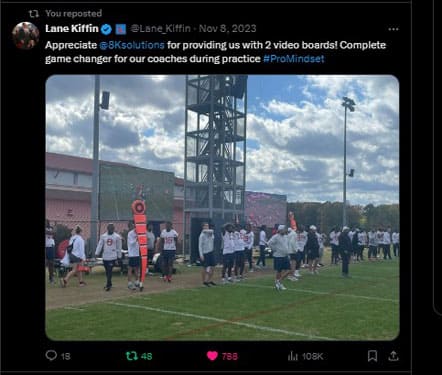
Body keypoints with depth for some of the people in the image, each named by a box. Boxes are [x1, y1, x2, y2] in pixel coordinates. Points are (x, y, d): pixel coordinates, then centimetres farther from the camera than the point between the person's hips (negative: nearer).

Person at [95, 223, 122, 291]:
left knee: (109, 271, -9)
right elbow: (100, 245, 7)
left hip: (112, 257, -3)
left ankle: (108, 285, -7)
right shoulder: (103, 236, 7)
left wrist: (119, 256, 6)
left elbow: (119, 247, 4)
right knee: (107, 271, 11)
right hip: (105, 257, 3)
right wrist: (97, 253, -2)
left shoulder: (117, 236, 0)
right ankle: (109, 284, 24)